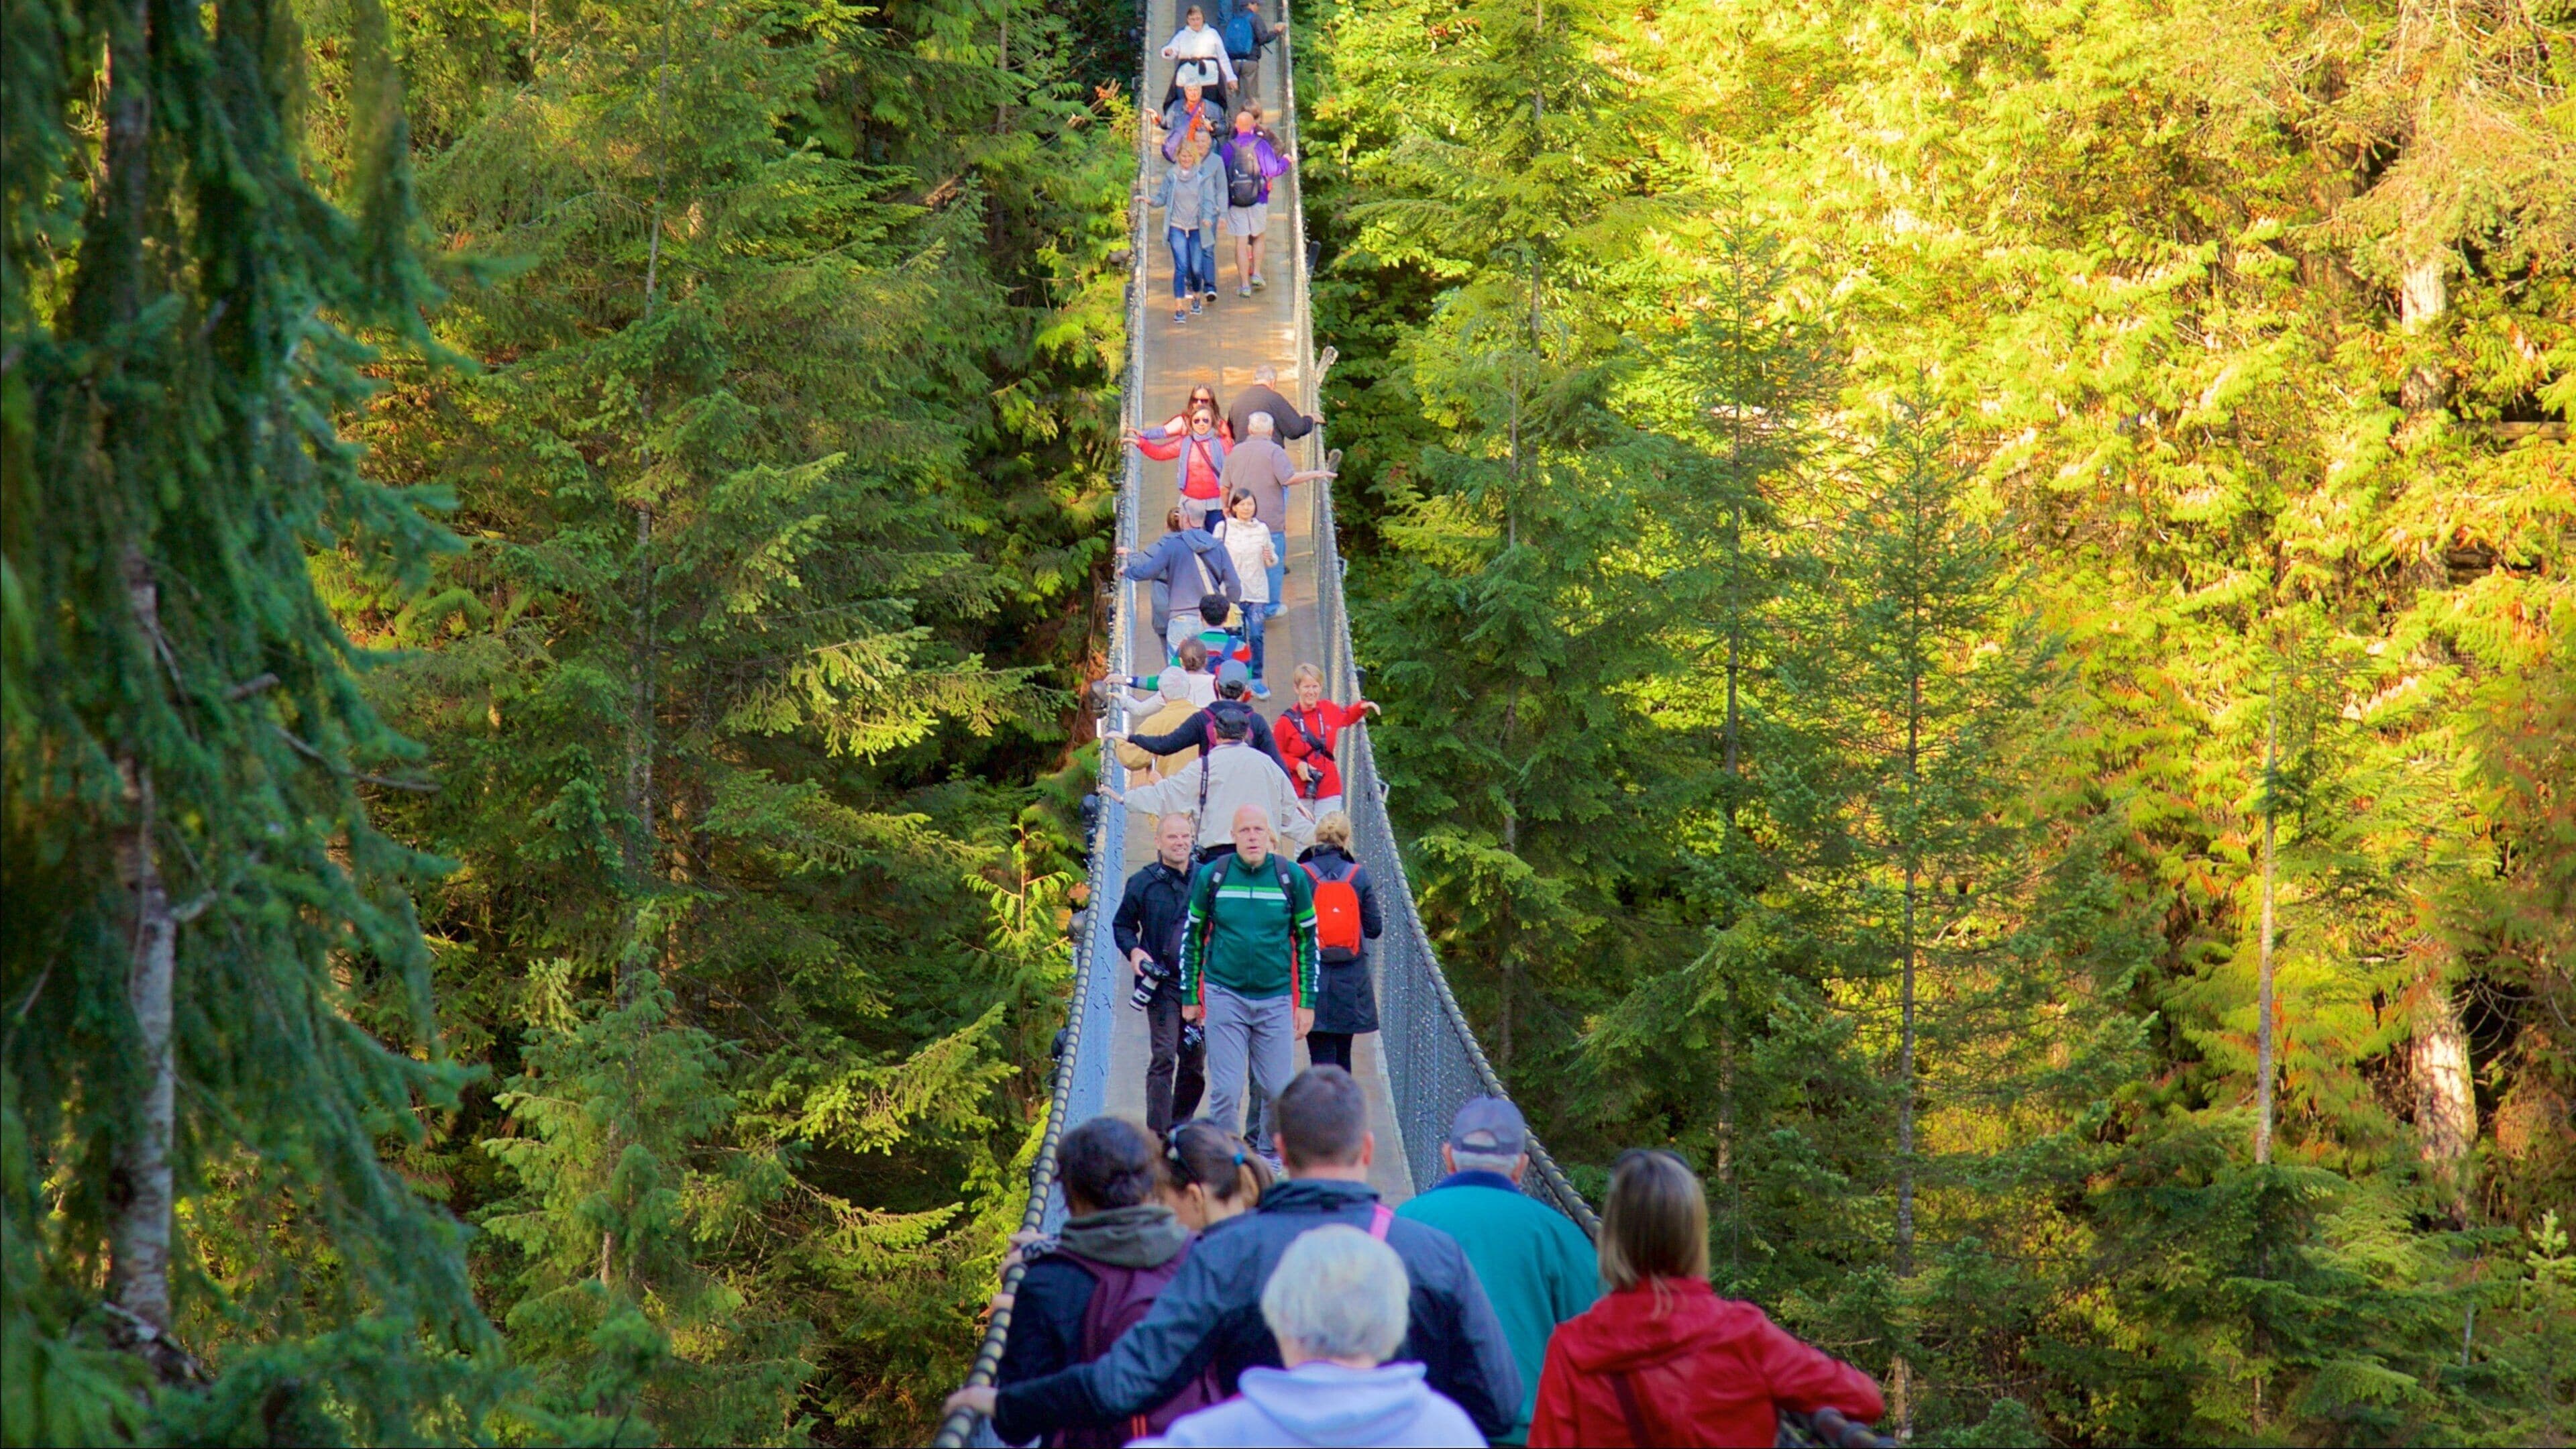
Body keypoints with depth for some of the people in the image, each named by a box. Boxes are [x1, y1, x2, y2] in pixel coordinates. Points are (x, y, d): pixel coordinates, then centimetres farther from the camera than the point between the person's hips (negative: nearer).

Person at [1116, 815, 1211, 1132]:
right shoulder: (1143, 883, 1)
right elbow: (1122, 925, 11)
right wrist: (1133, 951, -7)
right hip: (1162, 984, -3)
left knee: (1195, 1062, 10)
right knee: (1163, 1057, -11)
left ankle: (1180, 1125, 25)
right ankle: (1157, 1131, -11)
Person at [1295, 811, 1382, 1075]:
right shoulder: (1359, 876, -2)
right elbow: (1374, 928, 2)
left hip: (1313, 976, -2)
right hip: (1351, 981, 2)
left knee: (1322, 1057, -2)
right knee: (1342, 1054, 17)